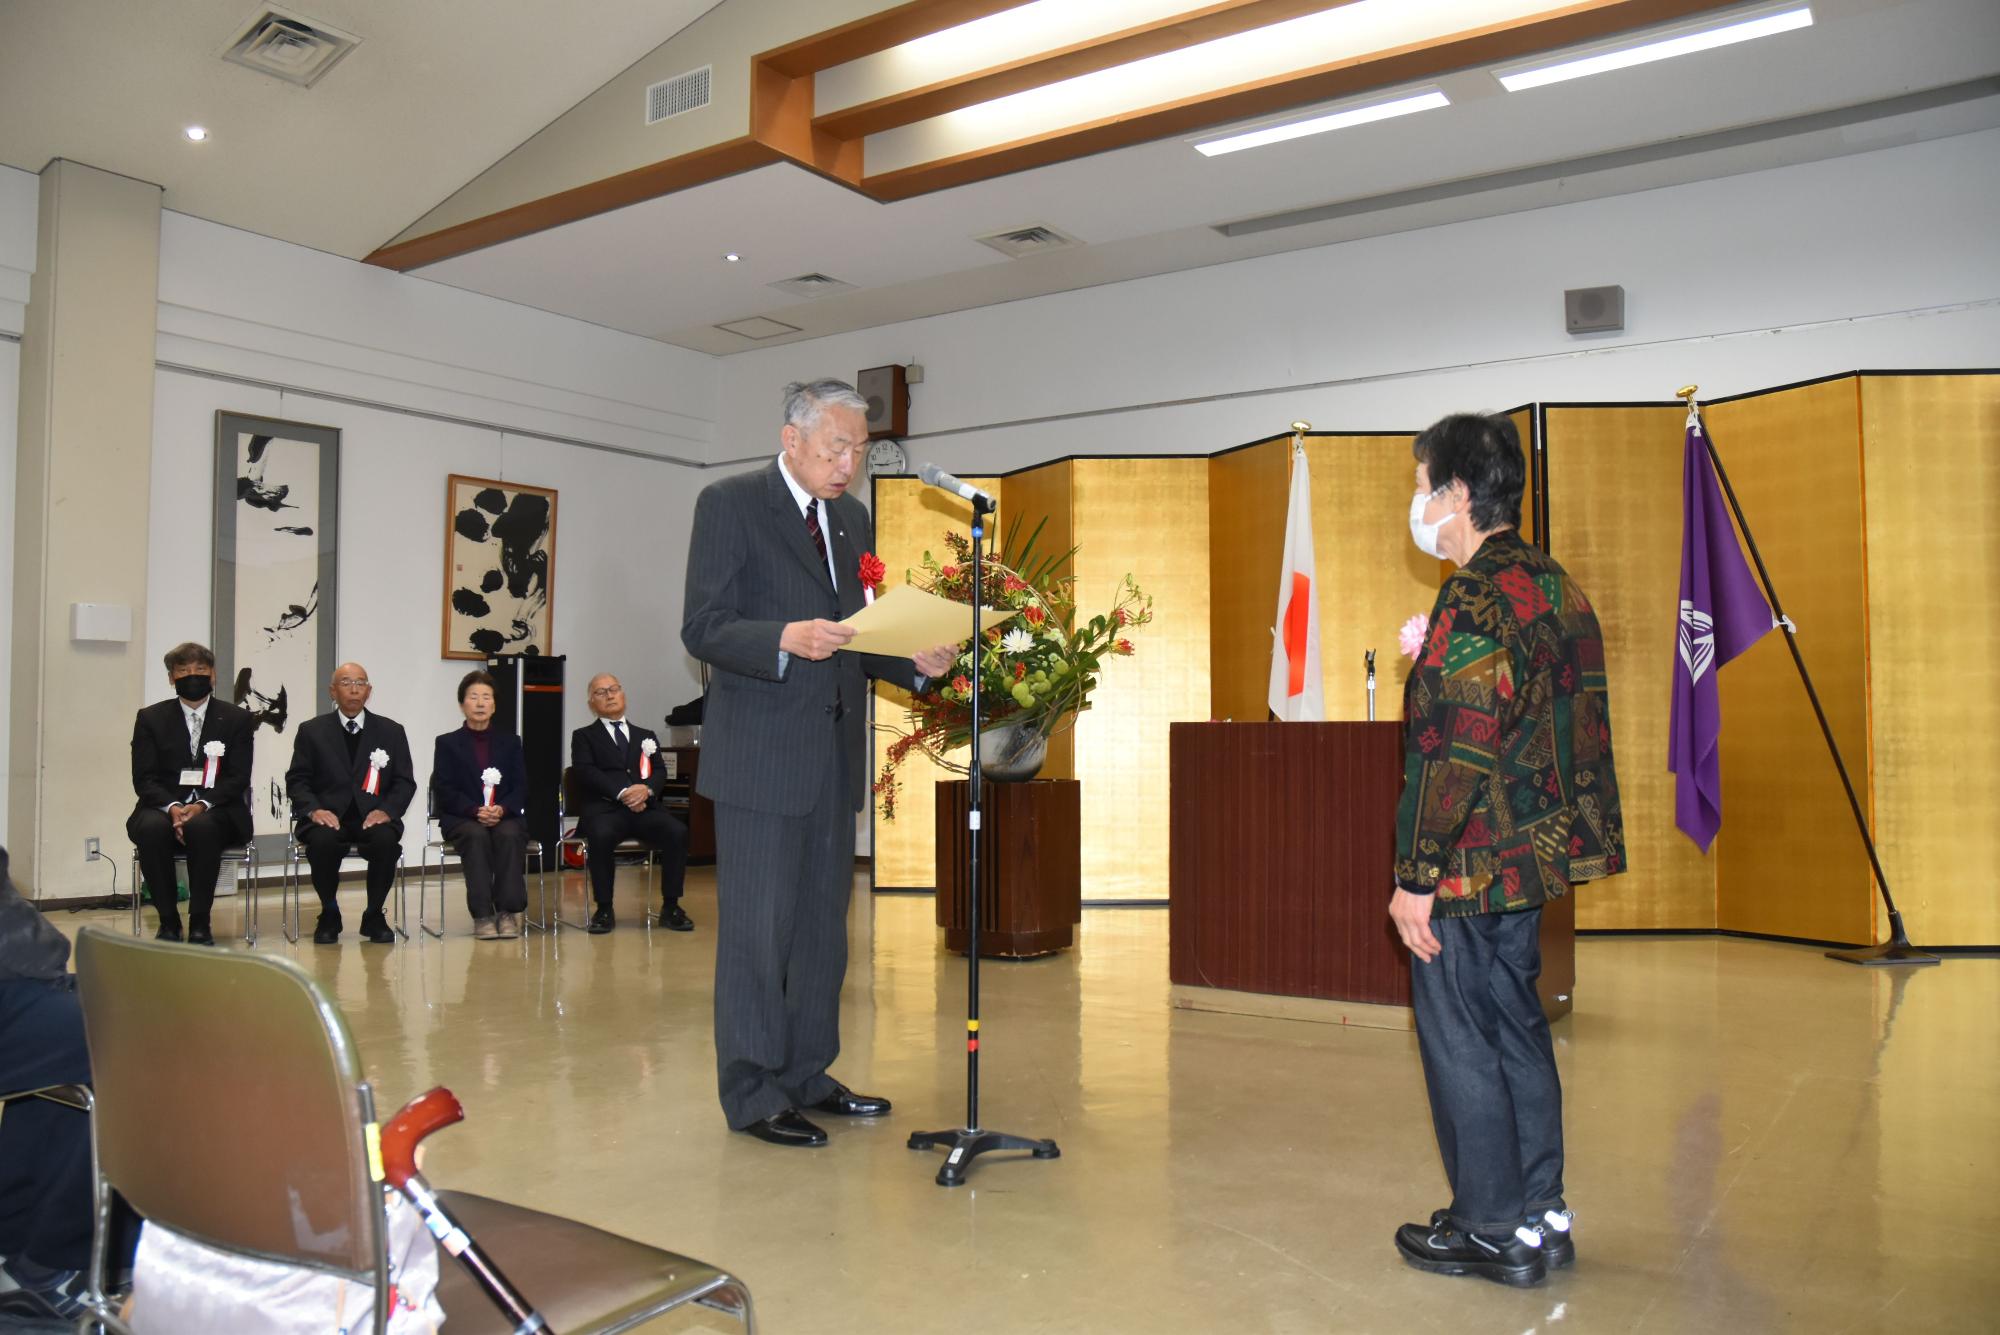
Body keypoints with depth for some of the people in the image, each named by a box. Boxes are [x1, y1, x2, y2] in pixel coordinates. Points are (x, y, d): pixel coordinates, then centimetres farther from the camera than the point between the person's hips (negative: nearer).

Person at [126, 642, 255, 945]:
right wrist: (172, 807, -18)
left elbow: (238, 778, 0)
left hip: (216, 812, -1)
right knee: (152, 828, -34)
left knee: (201, 826, -36)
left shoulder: (236, 719, 8)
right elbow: (144, 778, 2)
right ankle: (168, 920, -17)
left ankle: (200, 922, -22)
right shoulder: (150, 718, 11)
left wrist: (202, 806, -18)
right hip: (165, 807, 1)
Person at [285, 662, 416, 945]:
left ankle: (374, 916, -10)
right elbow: (296, 780, 7)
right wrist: (313, 810, -13)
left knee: (386, 841, -33)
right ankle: (329, 914, -7)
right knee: (323, 841, -35)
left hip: (372, 816, 0)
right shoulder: (311, 731, 10)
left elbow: (405, 782, 9)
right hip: (327, 817, 0)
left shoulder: (391, 731, 12)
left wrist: (386, 810, -11)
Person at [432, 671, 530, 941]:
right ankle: (483, 916, -35)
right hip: (461, 818, -1)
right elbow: (444, 790, 0)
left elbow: (520, 787, 6)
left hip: (505, 815, 1)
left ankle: (509, 912, -31)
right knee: (477, 836, -35)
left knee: (509, 835, -34)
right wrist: (476, 811, -19)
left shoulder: (510, 742, 17)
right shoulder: (447, 743, 12)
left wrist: (501, 809, -16)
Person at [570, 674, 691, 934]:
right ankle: (604, 910, -22)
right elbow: (586, 772, -2)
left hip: (644, 808, 3)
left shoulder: (646, 735, 26)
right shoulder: (583, 736, 16)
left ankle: (670, 907, -17)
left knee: (677, 832, -27)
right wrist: (622, 793, -17)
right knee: (601, 835, -37)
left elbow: (660, 772, 12)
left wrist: (647, 788, -13)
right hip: (604, 808, -2)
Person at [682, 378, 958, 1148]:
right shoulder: (729, 505, -5)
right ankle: (753, 1094, 12)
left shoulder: (852, 518, 16)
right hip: (761, 755, -7)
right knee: (757, 929, -1)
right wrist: (786, 641, -29)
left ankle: (807, 1077, 27)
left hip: (835, 755, 7)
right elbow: (702, 629, -13)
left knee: (823, 925, 14)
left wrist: (914, 662, 0)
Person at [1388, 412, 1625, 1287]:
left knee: (1459, 1043, 4)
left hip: (1473, 869, -9)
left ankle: (1493, 1231, 16)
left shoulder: (1475, 602, -19)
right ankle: (1540, 1216, 28)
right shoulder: (1550, 584, 10)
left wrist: (1416, 876, -18)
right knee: (1516, 1032, 17)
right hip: (1536, 853, 10)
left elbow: (1458, 756, -23)